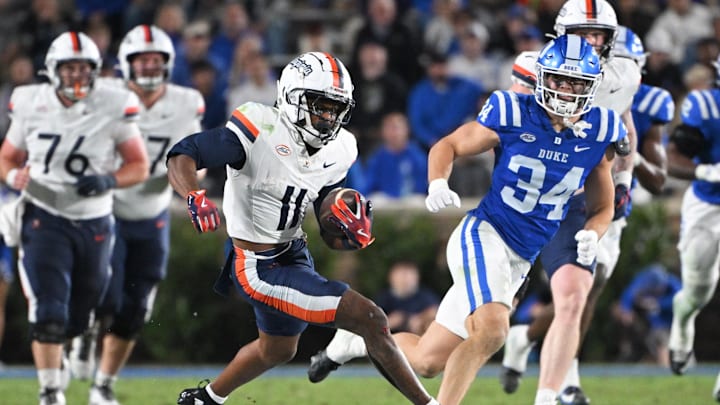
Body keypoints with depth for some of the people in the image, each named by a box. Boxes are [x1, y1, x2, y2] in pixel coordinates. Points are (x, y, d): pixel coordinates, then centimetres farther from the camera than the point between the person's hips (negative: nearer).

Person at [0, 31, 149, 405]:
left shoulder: (114, 108, -8)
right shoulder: (31, 107, -4)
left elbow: (139, 166, -2)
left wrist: (108, 181, -21)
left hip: (94, 223, 1)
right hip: (44, 217, -1)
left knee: (80, 316, 14)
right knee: (48, 312, -15)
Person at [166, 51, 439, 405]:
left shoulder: (337, 152, 0)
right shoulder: (262, 131, -22)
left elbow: (331, 237, 6)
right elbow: (182, 157, -24)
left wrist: (352, 235, -16)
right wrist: (195, 198, -42)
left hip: (293, 254, 9)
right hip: (259, 268, -9)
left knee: (277, 349, 32)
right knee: (369, 319, -15)